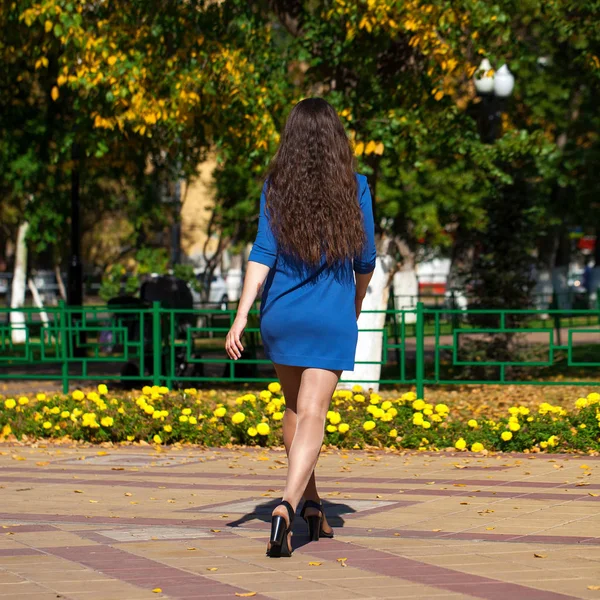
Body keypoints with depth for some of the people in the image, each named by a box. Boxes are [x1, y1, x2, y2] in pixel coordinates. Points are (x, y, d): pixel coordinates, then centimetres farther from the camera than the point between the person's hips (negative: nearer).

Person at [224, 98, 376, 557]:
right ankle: (288, 505, -29)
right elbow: (365, 260, 5)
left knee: (295, 407, 21)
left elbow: (263, 255, -11)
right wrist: (356, 305, 23)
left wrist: (241, 315, -13)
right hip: (332, 319, -2)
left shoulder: (276, 187, -2)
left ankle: (311, 503, 33)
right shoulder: (355, 188, -2)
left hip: (281, 314, 2)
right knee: (312, 415, -8)